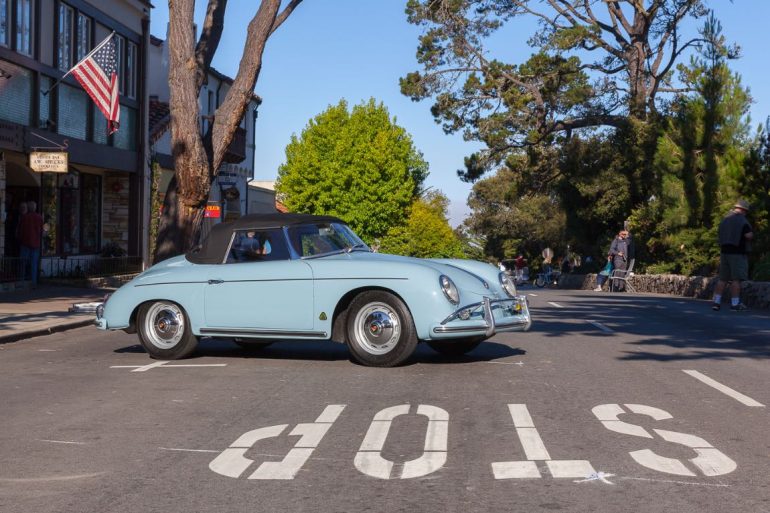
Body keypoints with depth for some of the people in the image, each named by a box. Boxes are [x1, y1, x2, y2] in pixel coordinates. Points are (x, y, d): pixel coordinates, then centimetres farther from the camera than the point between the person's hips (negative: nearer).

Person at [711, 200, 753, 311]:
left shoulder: (725, 219, 14)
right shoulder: (742, 220, -9)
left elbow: (720, 235, 16)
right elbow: (749, 236, -17)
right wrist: (751, 234, 4)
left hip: (724, 251, 7)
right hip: (738, 253, -7)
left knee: (723, 278, 9)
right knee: (736, 279, -5)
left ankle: (716, 302, 5)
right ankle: (735, 304, -6)